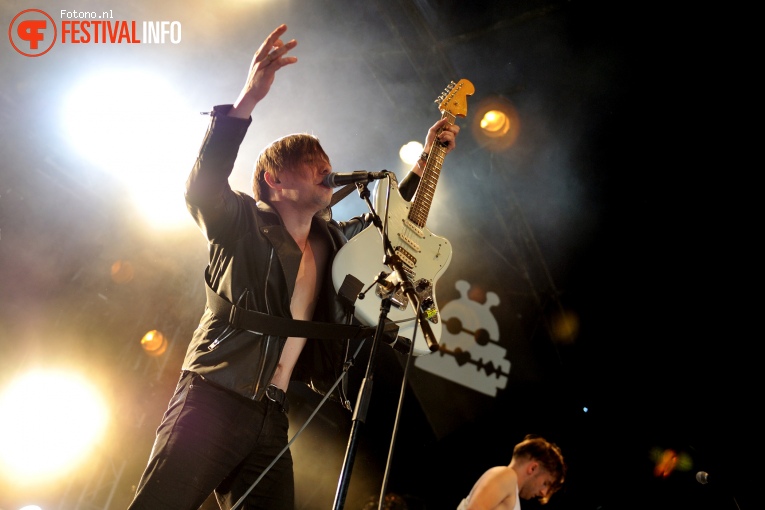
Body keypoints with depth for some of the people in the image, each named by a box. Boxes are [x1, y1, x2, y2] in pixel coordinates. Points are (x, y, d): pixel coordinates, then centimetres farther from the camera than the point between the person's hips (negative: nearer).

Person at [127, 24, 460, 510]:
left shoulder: (333, 240, 16)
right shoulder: (244, 222, 1)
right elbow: (202, 187, -20)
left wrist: (425, 159, 27)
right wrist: (248, 99, -29)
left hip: (272, 418, 6)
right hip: (213, 401, -5)